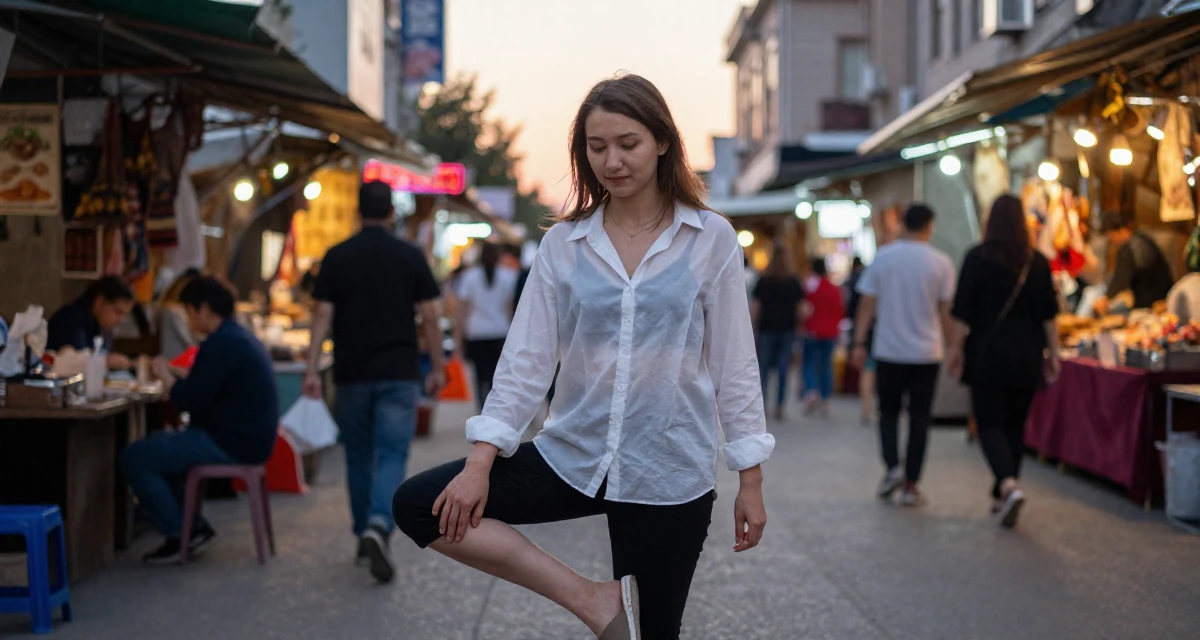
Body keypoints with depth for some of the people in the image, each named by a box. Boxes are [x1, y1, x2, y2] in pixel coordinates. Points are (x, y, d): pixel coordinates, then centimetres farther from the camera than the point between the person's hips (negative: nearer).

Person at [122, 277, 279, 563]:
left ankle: (180, 535, 1)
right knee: (154, 449, 25)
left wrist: (164, 375, -4)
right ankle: (192, 528, 20)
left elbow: (188, 401, -21)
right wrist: (174, 372, 15)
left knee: (134, 458, -8)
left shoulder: (221, 344, -19)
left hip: (232, 443, -11)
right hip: (249, 436, 11)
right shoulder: (240, 337, 14)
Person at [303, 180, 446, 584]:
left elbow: (322, 316, -4)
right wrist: (437, 368, 6)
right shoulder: (411, 257, -1)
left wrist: (312, 369, -2)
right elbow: (430, 317, -2)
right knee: (392, 456, -3)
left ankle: (364, 541, 21)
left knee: (358, 457, 14)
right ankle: (379, 525, -26)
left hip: (352, 374, 1)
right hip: (399, 373, -1)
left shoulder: (336, 258, 1)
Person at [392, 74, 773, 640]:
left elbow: (733, 364, -1)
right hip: (574, 456, 3)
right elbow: (526, 359, 0)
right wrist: (480, 464, -9)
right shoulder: (563, 245, 3)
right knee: (416, 505, -11)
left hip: (668, 475, -3)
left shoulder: (712, 241, -3)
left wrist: (751, 481, -2)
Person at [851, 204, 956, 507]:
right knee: (919, 418, 6)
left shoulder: (882, 257, -1)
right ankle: (911, 485, 6)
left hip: (889, 350, 1)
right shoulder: (941, 263, -4)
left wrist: (859, 343, 4)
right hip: (926, 352, -1)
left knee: (888, 411, 15)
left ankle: (893, 466, -5)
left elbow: (867, 304, -2)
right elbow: (945, 311, -3)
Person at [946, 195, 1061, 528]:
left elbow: (963, 312, -7)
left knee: (990, 423, 0)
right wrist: (1052, 352, 10)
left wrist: (956, 348, 0)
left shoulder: (977, 258, -6)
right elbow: (1049, 315, 4)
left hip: (987, 354, -3)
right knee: (1015, 425, 12)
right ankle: (1001, 498, 17)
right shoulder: (1038, 262, 3)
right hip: (1026, 357, 3)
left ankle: (1009, 486, -23)